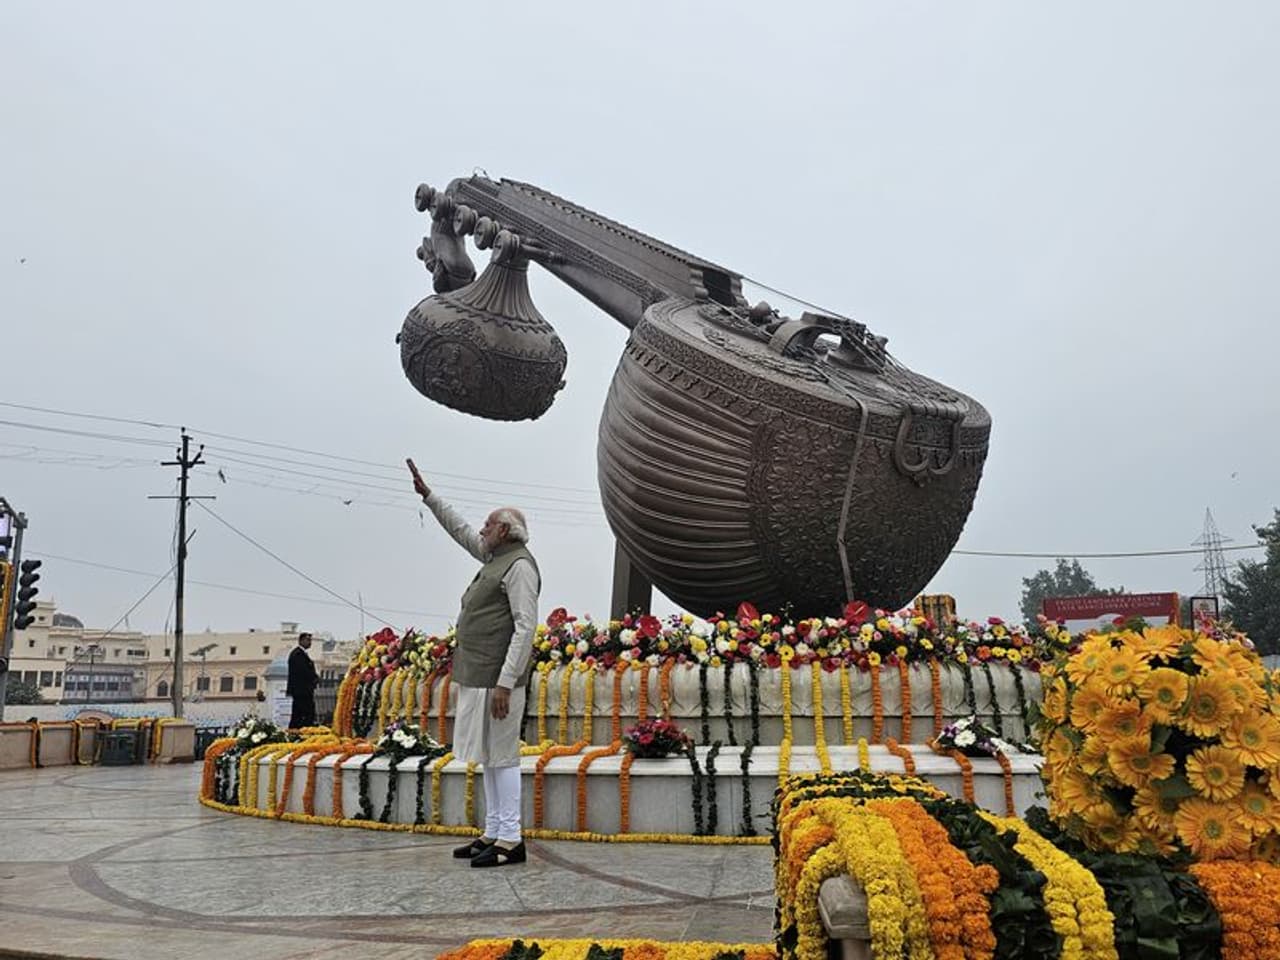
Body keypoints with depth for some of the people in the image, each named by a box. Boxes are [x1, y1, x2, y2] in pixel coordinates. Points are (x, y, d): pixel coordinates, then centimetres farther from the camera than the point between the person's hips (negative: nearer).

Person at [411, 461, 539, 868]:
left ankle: (510, 840, -2)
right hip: (479, 677, 10)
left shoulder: (519, 565, -12)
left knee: (501, 755, -7)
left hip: (497, 679, -10)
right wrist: (428, 495, 32)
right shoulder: (497, 558, 17)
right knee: (489, 755, 12)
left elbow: (525, 628, -20)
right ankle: (493, 833, 18)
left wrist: (505, 682, -25)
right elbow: (461, 531, 32)